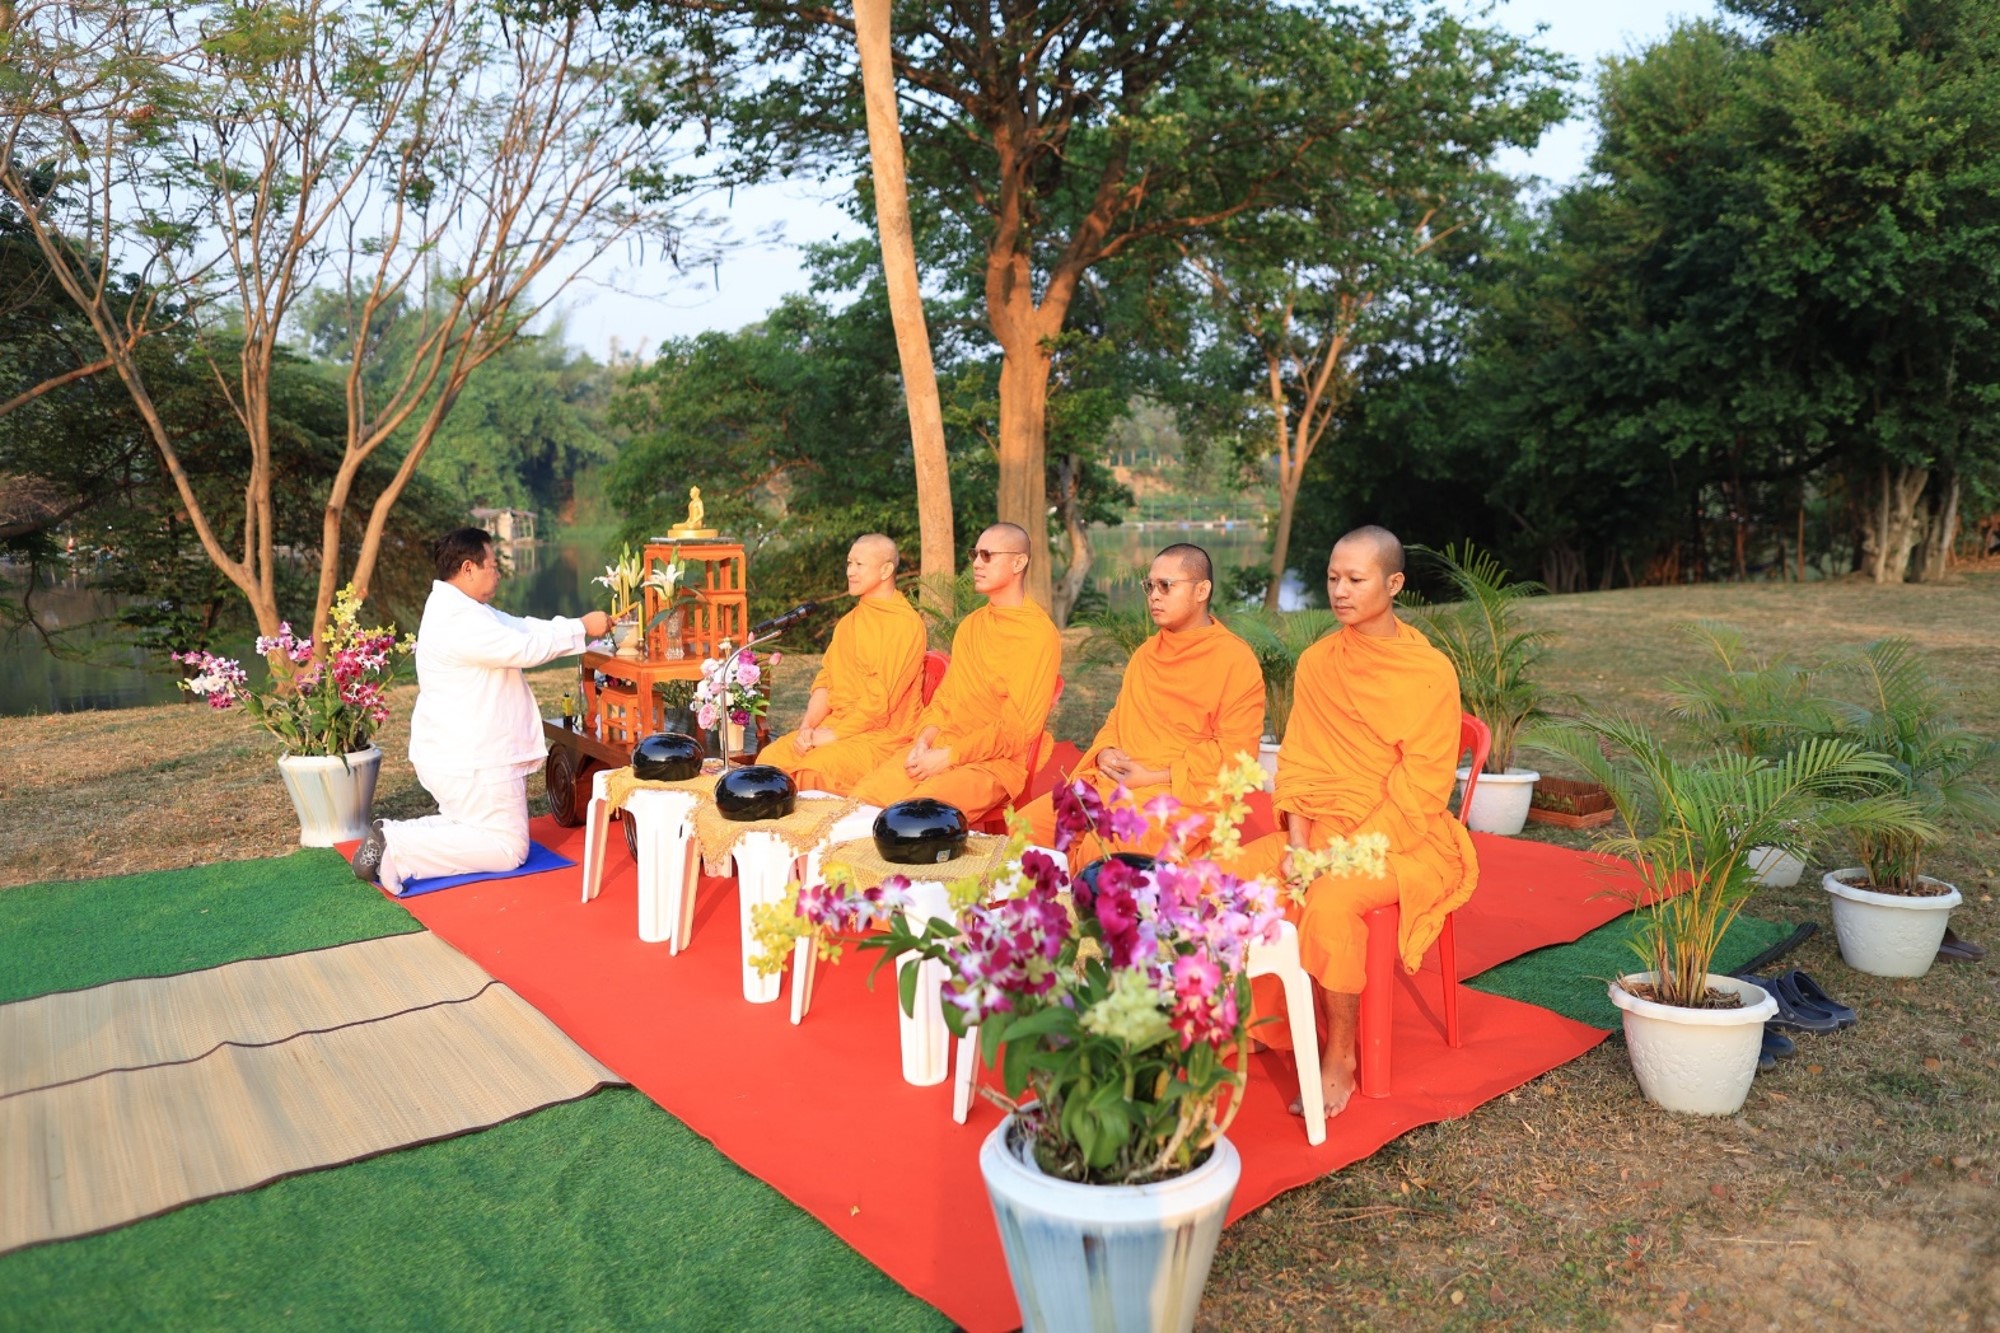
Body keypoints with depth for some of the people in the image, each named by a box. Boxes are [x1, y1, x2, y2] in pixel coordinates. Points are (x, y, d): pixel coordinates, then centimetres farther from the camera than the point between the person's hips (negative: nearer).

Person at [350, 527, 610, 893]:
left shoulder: (462, 608, 12)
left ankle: (394, 836, 8)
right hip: (471, 760, -11)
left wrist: (581, 626, 4)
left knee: (478, 828, 23)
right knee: (508, 848, -3)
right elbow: (525, 649, -24)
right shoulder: (457, 619, -23)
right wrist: (581, 628, -13)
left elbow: (522, 627, 13)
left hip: (463, 754, 11)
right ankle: (398, 849, -9)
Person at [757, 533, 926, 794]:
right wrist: (808, 725, -5)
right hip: (834, 726, 8)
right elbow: (826, 681, 13)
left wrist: (834, 735, -14)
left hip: (882, 735, -8)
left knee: (816, 769, -31)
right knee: (770, 758, -12)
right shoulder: (849, 622, 17)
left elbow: (881, 698, -17)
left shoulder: (905, 624, -11)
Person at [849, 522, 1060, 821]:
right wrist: (925, 740, -2)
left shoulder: (1039, 634, -8)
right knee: (861, 798, -14)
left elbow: (1018, 727, -13)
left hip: (994, 760, -7)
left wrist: (948, 756, -16)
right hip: (941, 749, 7)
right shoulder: (970, 625, 17)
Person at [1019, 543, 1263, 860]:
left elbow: (1234, 751, -9)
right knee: (1026, 827, -12)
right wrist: (1104, 753, 1)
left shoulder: (1236, 660, -3)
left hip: (1182, 792, -7)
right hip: (1115, 781, 7)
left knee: (1101, 849, -32)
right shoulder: (1146, 653, 20)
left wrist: (1153, 777, -13)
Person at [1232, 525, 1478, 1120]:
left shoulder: (1431, 673, -9)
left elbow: (1421, 789, -12)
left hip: (1403, 841, -5)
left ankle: (1340, 1062, -14)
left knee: (1331, 900, -34)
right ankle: (1260, 1024, -4)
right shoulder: (1315, 663, 6)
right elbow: (1298, 762, 5)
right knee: (1228, 875, -19)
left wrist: (1347, 851, -20)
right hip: (1321, 832, 5)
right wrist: (1299, 841, -10)